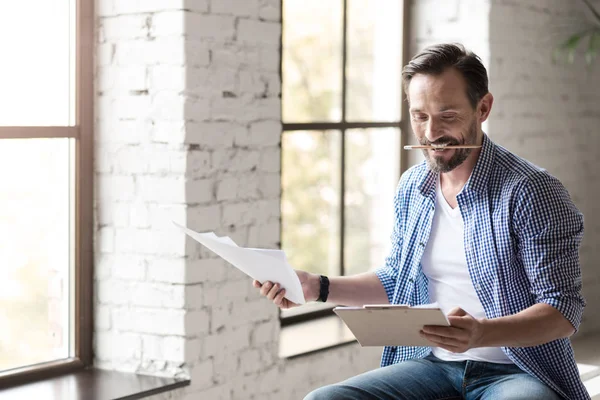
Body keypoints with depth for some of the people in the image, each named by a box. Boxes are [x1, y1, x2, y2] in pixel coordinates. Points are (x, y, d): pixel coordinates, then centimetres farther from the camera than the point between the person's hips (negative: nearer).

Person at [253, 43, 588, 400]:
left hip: (520, 371, -5)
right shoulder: (412, 188, 9)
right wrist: (317, 287, 9)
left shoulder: (530, 191, -11)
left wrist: (482, 333, -31)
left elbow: (565, 310, -14)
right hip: (433, 364, 5)